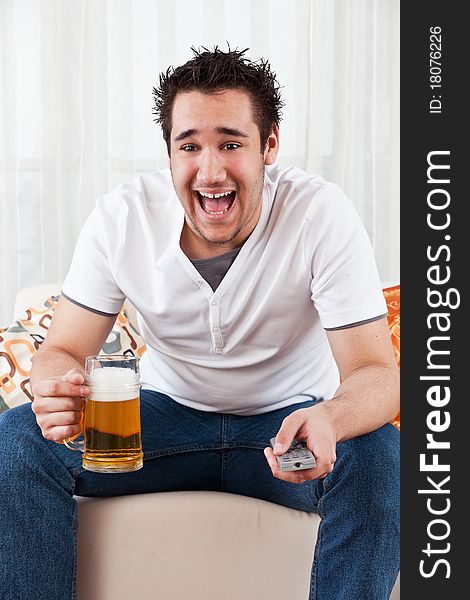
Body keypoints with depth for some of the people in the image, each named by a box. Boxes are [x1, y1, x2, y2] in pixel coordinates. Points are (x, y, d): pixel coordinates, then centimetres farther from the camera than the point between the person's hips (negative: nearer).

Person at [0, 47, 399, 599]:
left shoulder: (321, 214, -21)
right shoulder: (123, 217, -15)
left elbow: (376, 372, -24)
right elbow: (63, 349, -10)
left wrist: (328, 420, -49)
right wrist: (59, 389, -37)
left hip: (288, 419, -1)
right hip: (168, 413, 2)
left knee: (376, 453, -33)